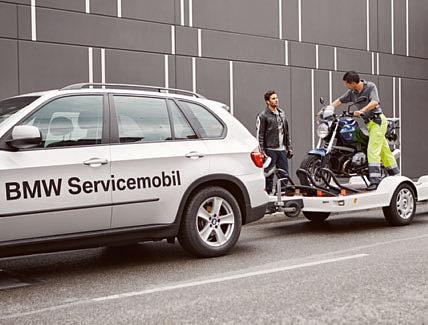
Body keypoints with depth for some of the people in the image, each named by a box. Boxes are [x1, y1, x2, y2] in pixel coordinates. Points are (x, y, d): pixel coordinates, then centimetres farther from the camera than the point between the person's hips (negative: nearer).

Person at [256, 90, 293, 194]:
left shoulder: (282, 113, 14)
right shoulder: (263, 116, -6)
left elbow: (286, 132, 20)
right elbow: (259, 135, -9)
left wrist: (289, 148, 16)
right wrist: (262, 151, -14)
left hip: (282, 150, 6)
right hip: (270, 150, -6)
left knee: (284, 174, 7)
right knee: (269, 175, 0)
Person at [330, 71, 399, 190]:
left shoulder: (370, 86, -10)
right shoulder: (352, 92, 9)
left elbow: (374, 102, -24)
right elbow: (340, 100, 15)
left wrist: (361, 111, -36)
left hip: (377, 120, -7)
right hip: (369, 122, 7)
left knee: (372, 150, -16)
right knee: (384, 150, 12)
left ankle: (375, 180, -20)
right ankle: (396, 176, 21)